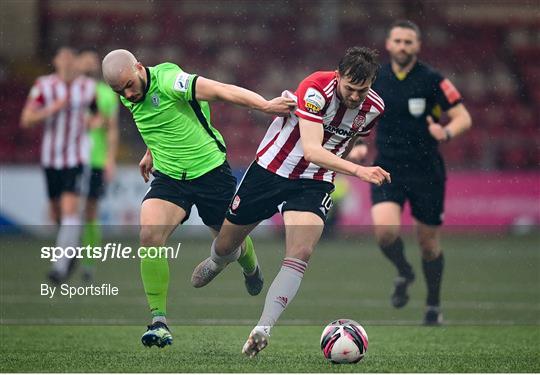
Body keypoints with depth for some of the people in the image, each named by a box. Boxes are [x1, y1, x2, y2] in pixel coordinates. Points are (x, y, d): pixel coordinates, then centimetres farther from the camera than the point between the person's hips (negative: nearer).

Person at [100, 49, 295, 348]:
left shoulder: (167, 81, -23)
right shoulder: (128, 96, -1)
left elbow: (220, 91, -31)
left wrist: (265, 105, -41)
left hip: (210, 170, -4)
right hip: (168, 176, 4)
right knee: (149, 234, -22)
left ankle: (251, 268, 55)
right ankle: (159, 321, -19)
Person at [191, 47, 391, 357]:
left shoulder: (373, 107, -8)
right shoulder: (316, 89, -27)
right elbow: (311, 150, -36)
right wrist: (358, 170, -46)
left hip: (314, 183, 2)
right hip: (270, 169, -2)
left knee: (301, 253, -25)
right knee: (226, 245, 16)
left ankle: (263, 329, -23)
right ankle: (218, 261, 55)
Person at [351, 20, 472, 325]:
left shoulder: (433, 80, -8)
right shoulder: (374, 79, 2)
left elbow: (463, 117, -9)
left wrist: (447, 132, -30)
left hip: (427, 171, -1)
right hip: (388, 170, 2)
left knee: (429, 243, 7)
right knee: (385, 230, -22)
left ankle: (434, 305, 29)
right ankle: (404, 273, 11)